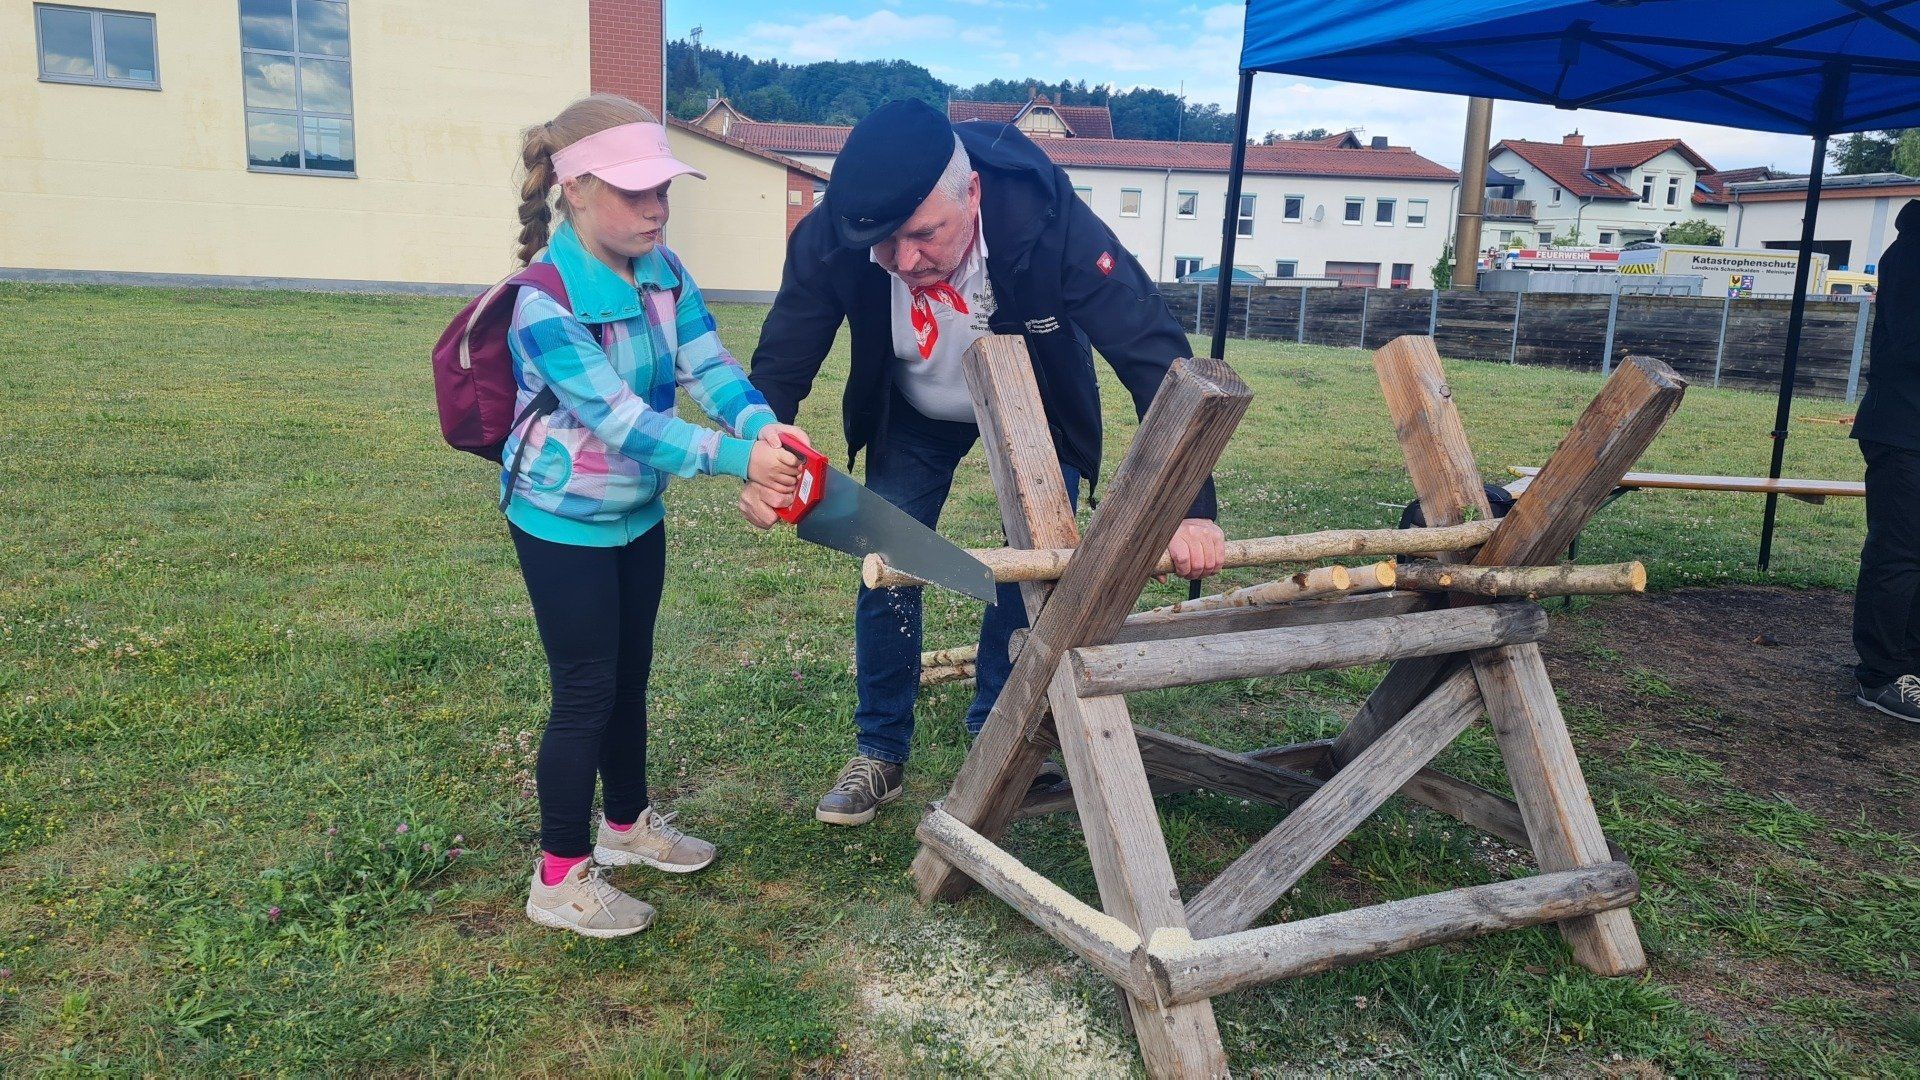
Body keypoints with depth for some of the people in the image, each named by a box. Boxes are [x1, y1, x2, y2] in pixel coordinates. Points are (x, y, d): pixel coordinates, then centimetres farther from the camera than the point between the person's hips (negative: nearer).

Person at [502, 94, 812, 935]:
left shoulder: (664, 272, -5)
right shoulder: (545, 303, -27)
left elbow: (708, 366, -12)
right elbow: (621, 419, -33)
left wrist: (763, 423, -33)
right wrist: (737, 459, -41)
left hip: (637, 514, 7)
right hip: (564, 523, -7)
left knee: (630, 677, 19)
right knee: (587, 691, 1)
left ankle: (628, 823, 40)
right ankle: (560, 877, 17)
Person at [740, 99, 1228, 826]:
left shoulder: (1048, 221, -39)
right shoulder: (829, 236, -33)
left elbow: (1155, 354, -38)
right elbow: (781, 364, -20)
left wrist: (1191, 507, -45)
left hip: (1036, 411, -1)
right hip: (914, 414, 2)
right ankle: (880, 755, 20)